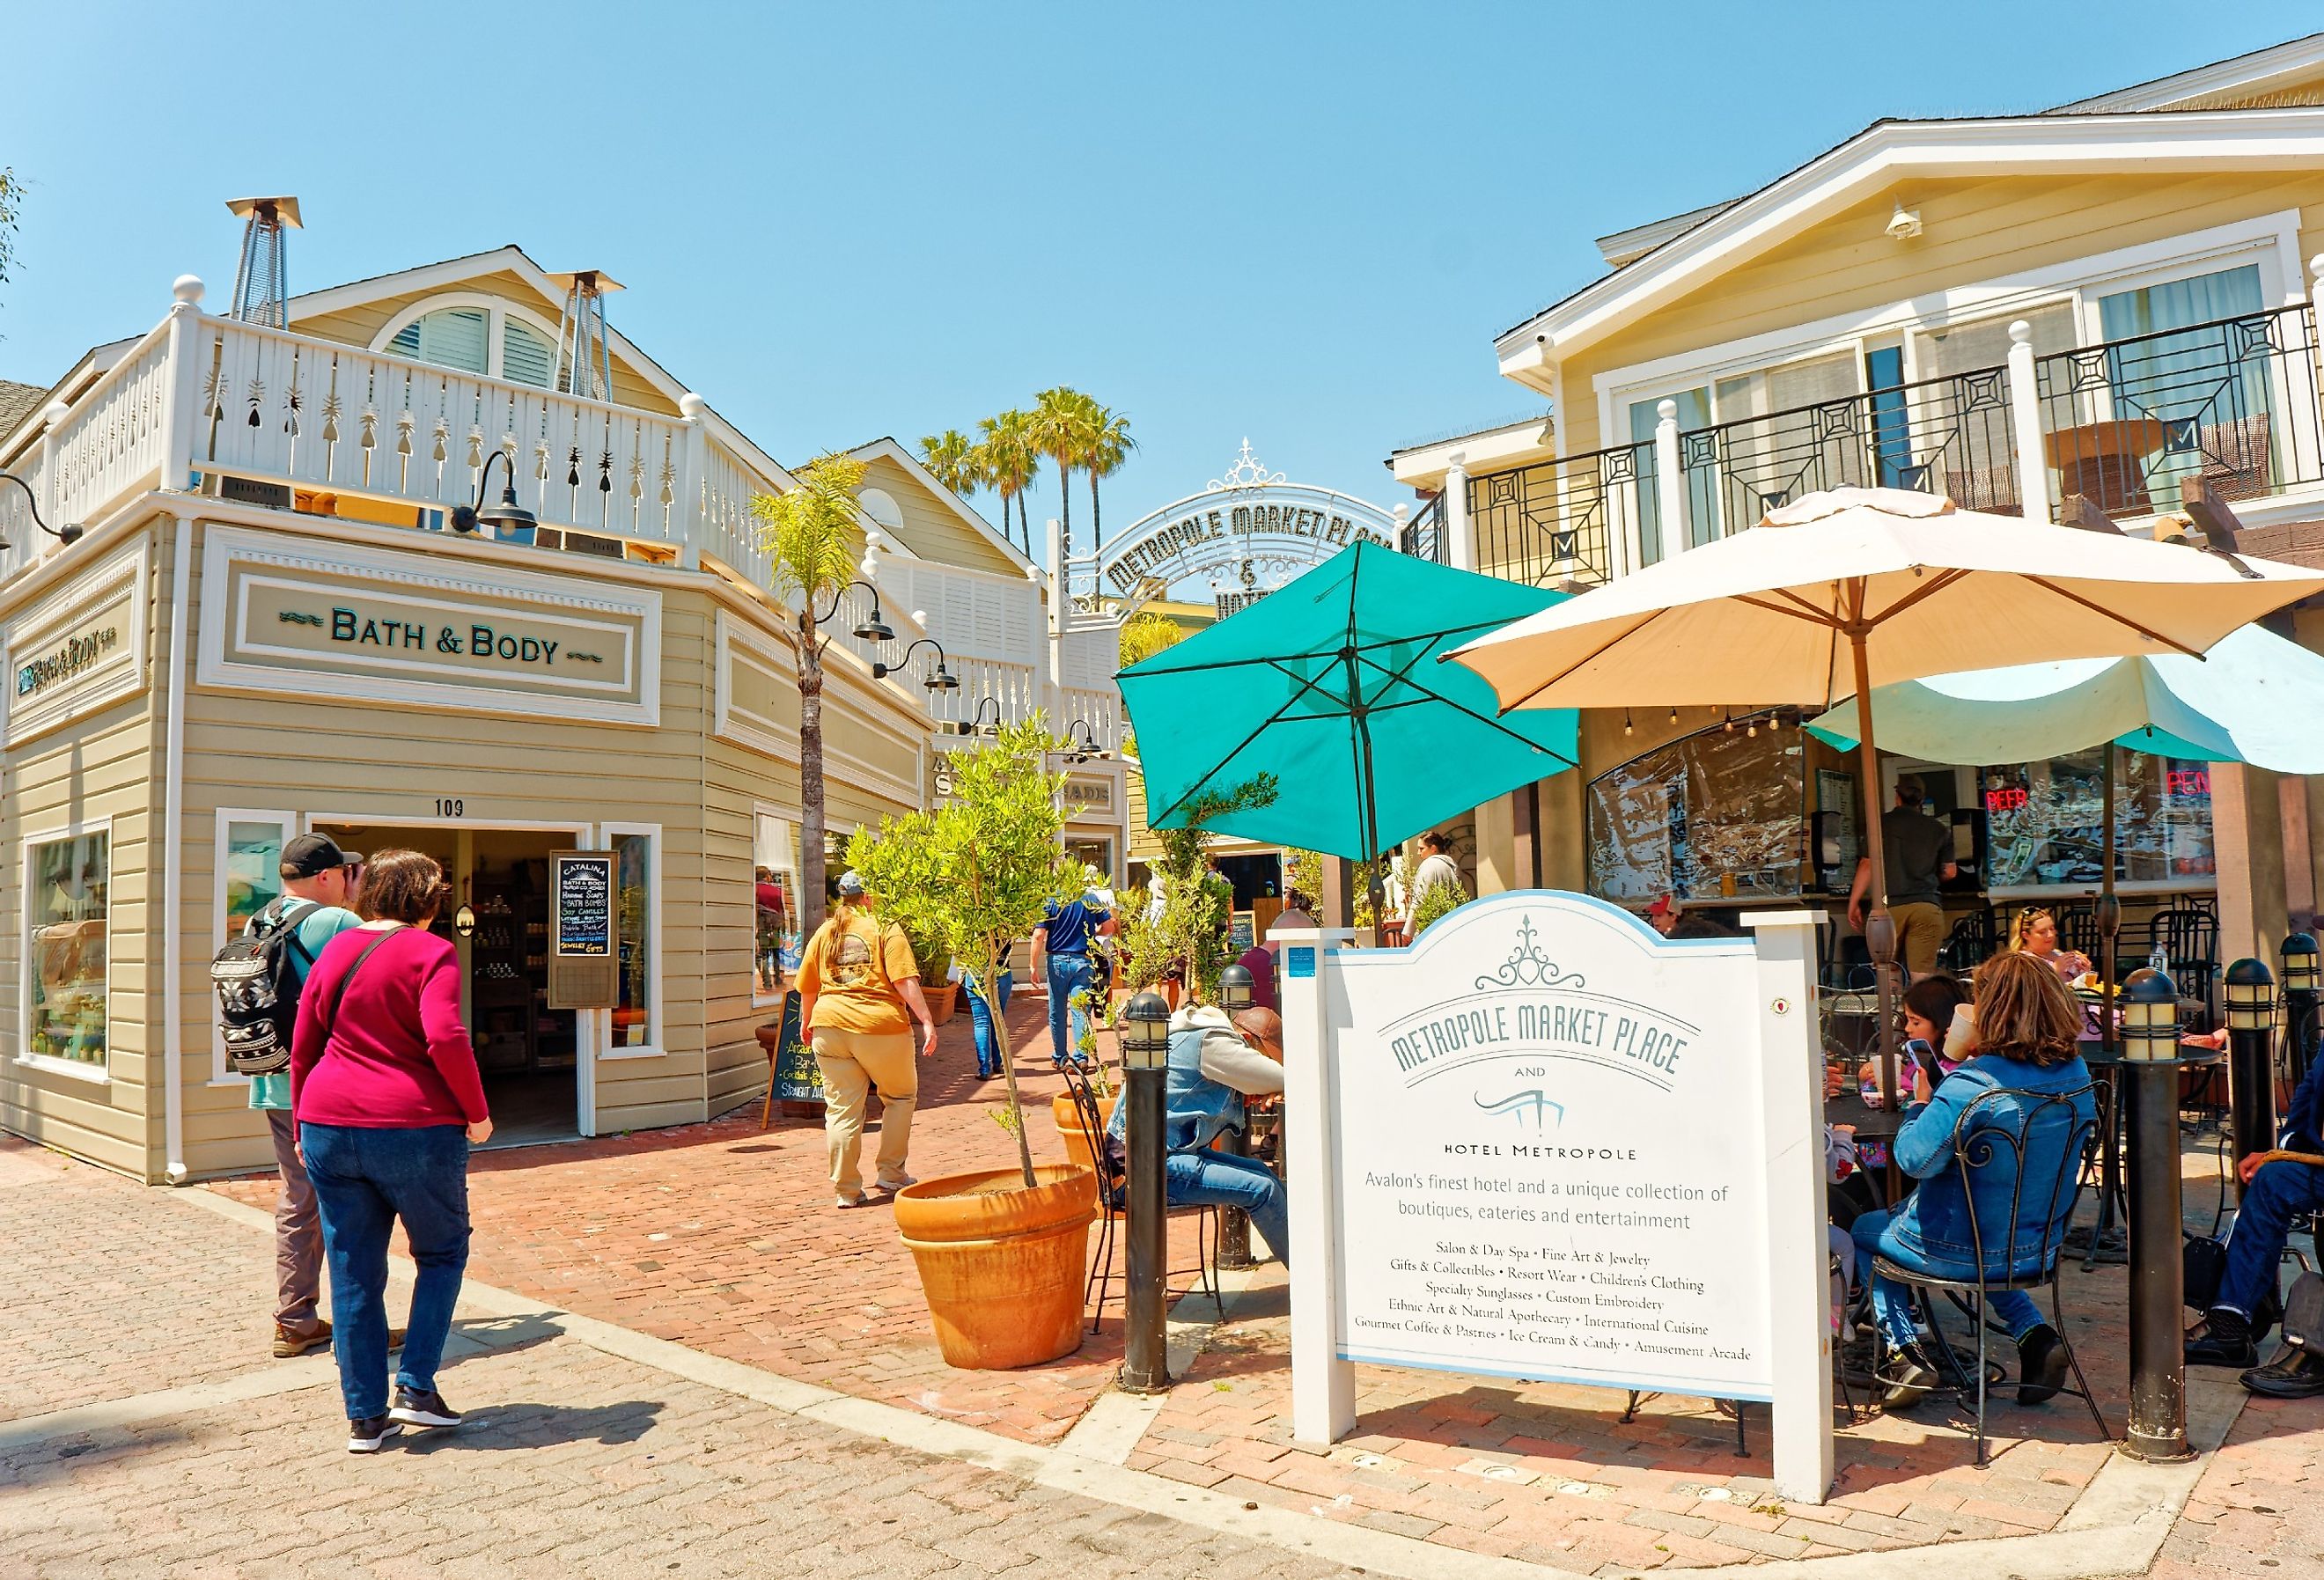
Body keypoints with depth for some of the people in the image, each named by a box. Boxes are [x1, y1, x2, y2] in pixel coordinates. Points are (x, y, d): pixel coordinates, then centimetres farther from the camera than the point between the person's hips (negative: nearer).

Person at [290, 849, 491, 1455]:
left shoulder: (335, 951, 10)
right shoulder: (432, 953, -8)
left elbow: (302, 1049, 13)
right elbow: (445, 1039, -22)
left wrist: (305, 1126, 23)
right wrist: (477, 1113, -11)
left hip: (330, 1127, 5)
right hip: (414, 1128, -5)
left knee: (354, 1274, 12)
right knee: (443, 1253, 16)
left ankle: (365, 1416, 18)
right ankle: (416, 1387, 9)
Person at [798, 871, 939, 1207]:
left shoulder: (824, 933, 14)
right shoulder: (886, 929, 1)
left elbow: (807, 988, 17)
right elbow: (905, 981, -10)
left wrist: (806, 1023, 33)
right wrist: (927, 1022, -10)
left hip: (830, 1026, 4)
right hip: (880, 1027, -3)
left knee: (841, 1108, 8)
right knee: (901, 1096, 17)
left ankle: (845, 1190, 10)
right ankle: (889, 1173, 18)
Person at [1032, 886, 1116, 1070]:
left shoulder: (1051, 901, -7)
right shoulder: (1091, 899, -1)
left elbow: (1039, 935, -10)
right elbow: (1109, 927, 4)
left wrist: (1034, 966, -5)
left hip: (1057, 960, -1)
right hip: (1083, 961, 1)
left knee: (1057, 1013, 11)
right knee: (1081, 1011, 1)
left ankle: (1059, 1057, 21)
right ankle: (1080, 1058, -5)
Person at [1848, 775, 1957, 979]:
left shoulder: (1881, 823, 2)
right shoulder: (1938, 829, 9)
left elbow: (1867, 865, -2)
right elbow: (1949, 872, 14)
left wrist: (1854, 903, 3)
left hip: (1888, 906, -1)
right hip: (1927, 905, 1)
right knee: (1923, 975, -1)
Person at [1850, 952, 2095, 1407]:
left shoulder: (1971, 1086, -30)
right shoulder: (2077, 1074, -7)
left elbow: (1915, 1159, -27)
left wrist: (1920, 1103, -9)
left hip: (1961, 1250, -7)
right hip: (2038, 1245, 7)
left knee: (1863, 1231, 21)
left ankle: (1905, 1352, 11)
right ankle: (2034, 1335, 20)